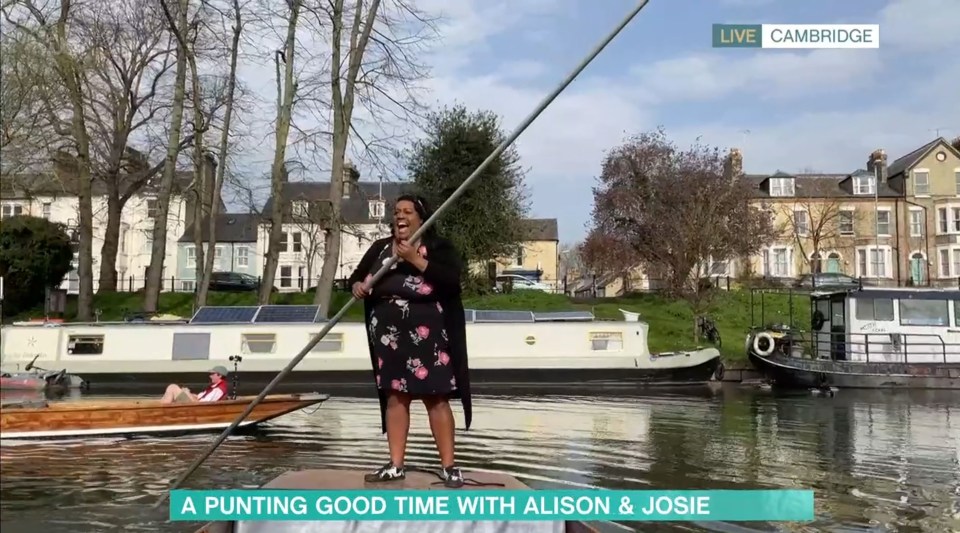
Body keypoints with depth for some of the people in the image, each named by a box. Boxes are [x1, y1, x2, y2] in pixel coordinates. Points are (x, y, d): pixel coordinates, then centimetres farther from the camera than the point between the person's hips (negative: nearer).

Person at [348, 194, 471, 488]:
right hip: (388, 335, 5)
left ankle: (448, 466, 4)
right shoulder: (380, 247, 14)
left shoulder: (438, 246, -1)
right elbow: (356, 275, 17)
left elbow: (452, 280, -15)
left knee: (435, 398, -4)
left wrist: (416, 260, -20)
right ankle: (395, 465, 16)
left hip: (426, 335, -4)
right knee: (394, 397, 8)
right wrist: (357, 285, -7)